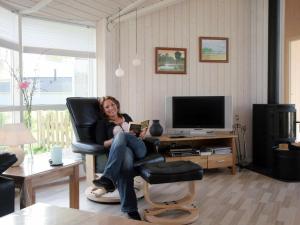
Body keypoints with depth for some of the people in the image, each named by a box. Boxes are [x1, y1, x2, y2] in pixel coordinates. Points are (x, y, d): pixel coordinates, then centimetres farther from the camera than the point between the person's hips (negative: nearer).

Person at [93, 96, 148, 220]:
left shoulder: (125, 117, 28)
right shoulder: (102, 123, 18)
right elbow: (101, 144, 5)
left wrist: (141, 134, 7)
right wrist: (115, 140, -12)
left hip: (139, 148, 2)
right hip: (121, 151, -2)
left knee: (121, 135, -32)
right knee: (126, 154, -43)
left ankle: (108, 178, -46)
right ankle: (130, 209, -52)